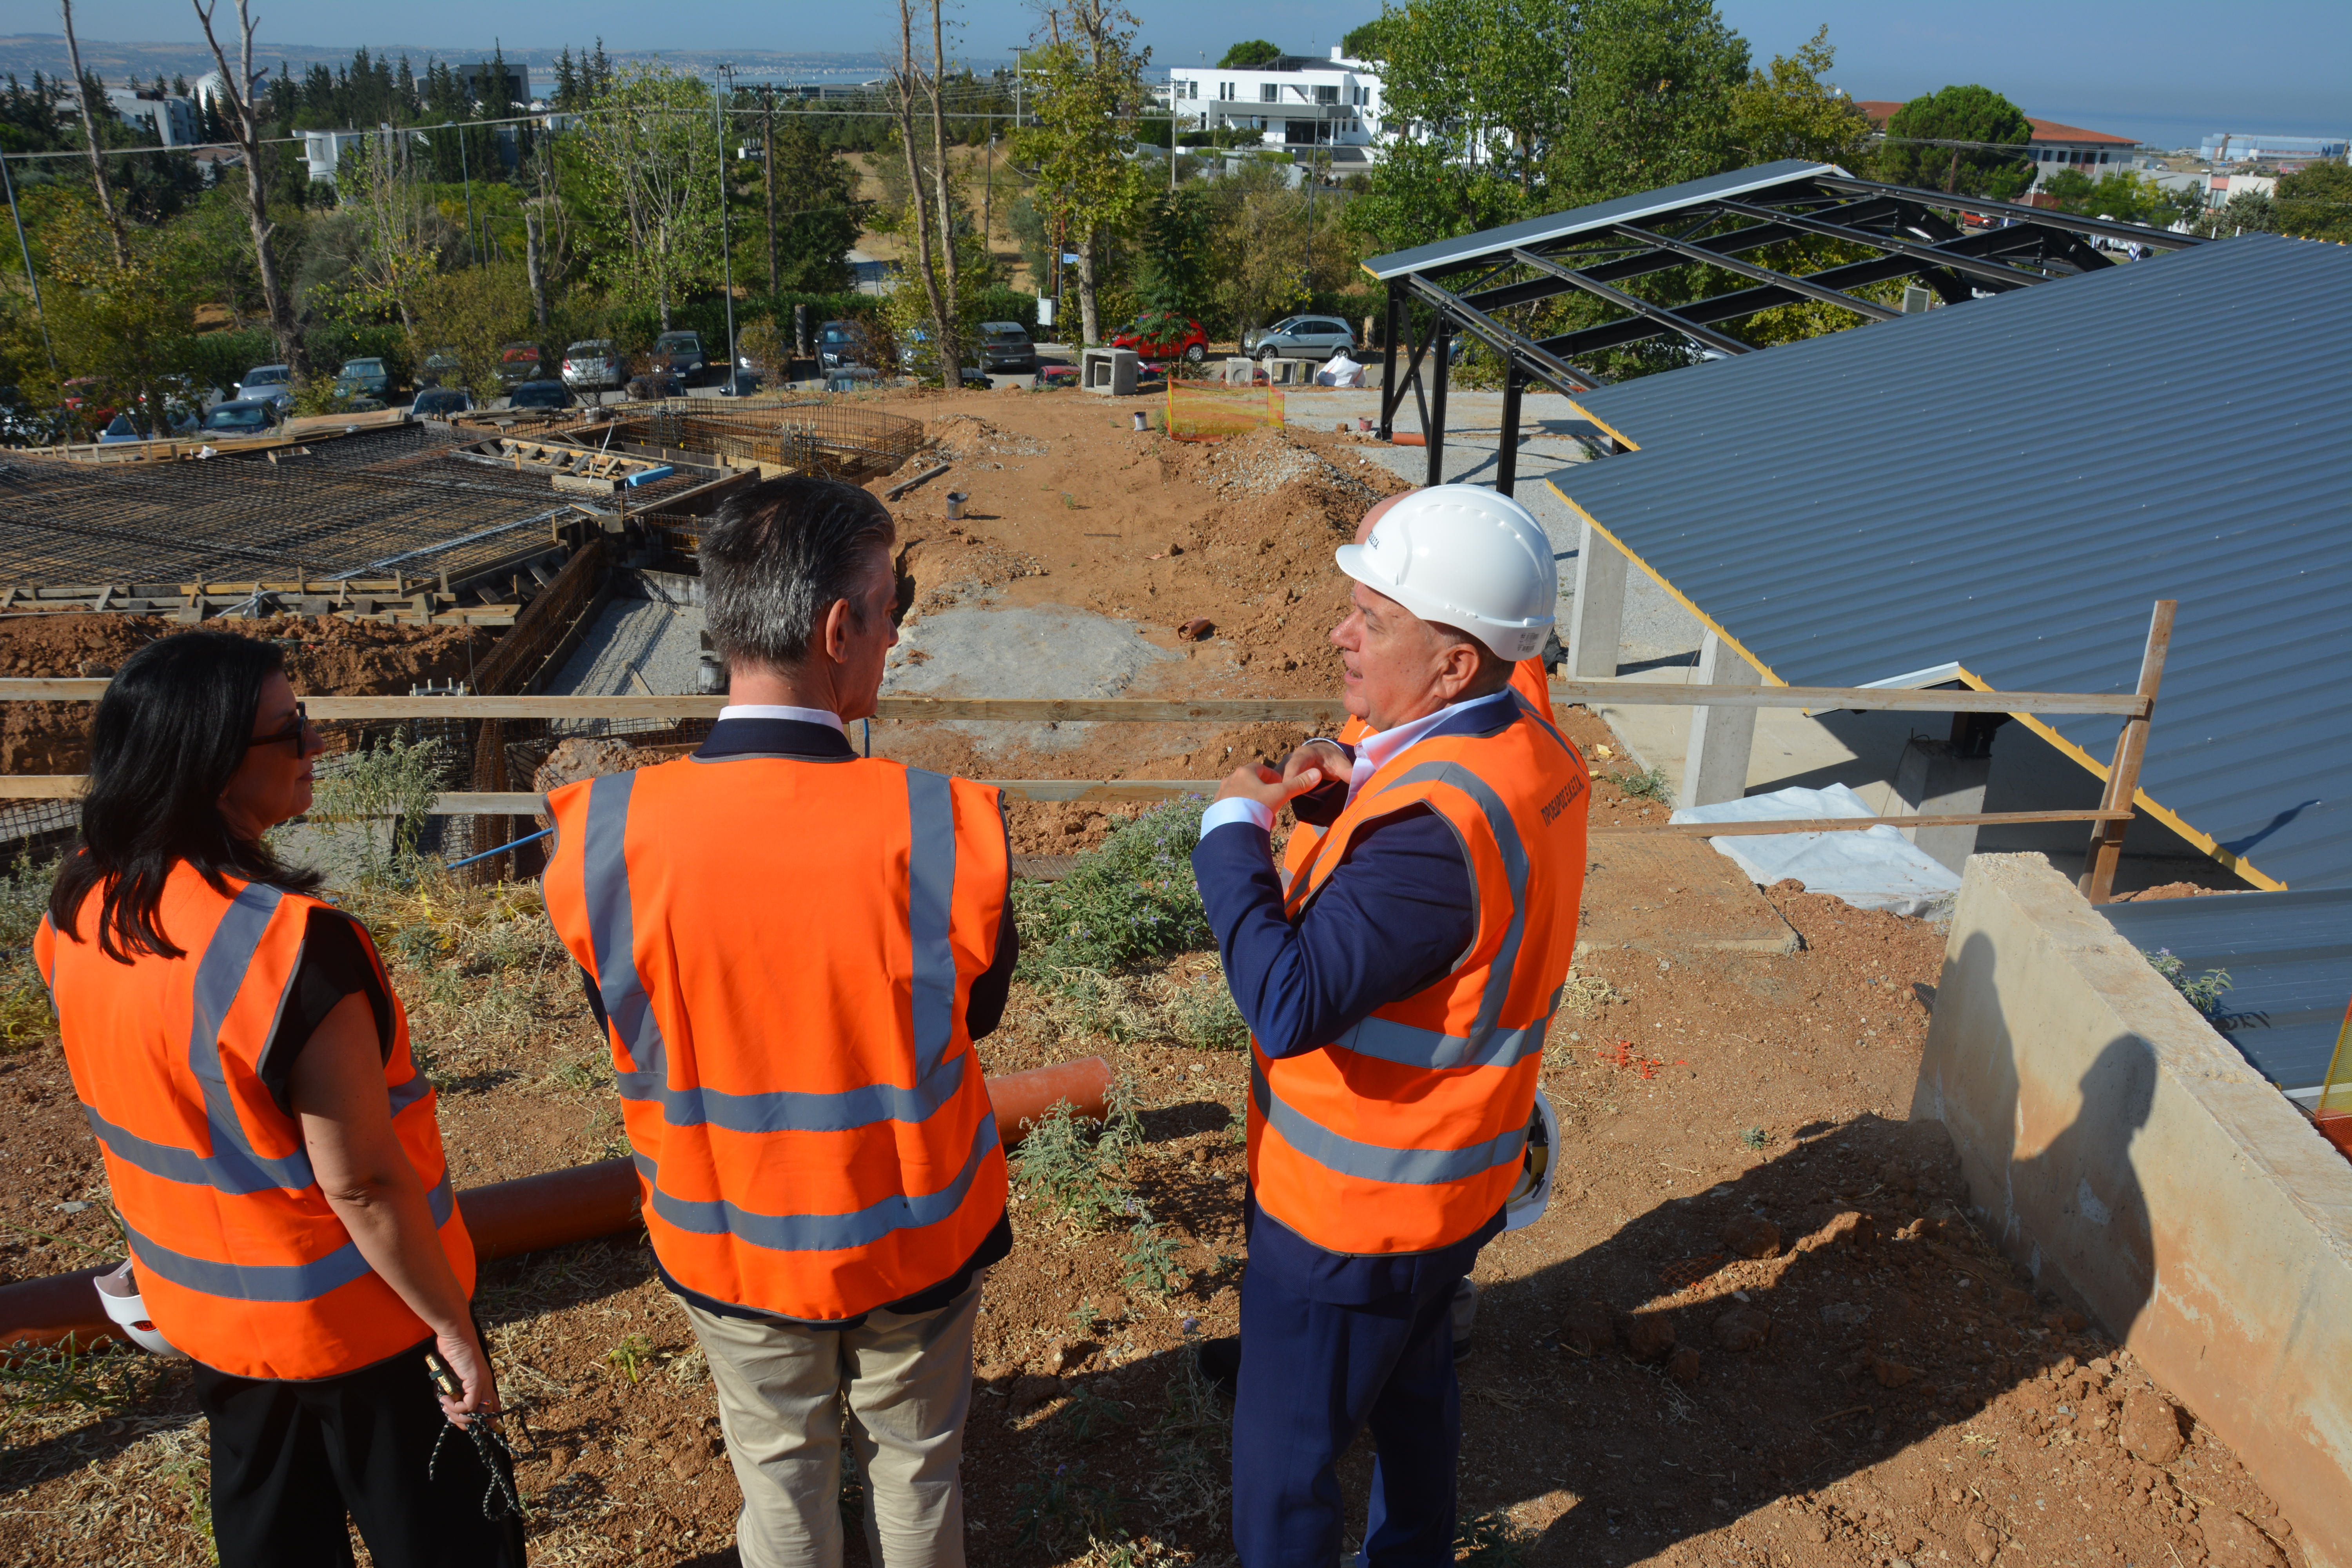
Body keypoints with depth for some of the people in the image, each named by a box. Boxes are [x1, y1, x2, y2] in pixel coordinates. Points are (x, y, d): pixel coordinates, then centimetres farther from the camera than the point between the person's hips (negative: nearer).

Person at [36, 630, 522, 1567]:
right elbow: (362, 1183, -28)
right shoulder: (289, 944, -33)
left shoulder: (80, 914, -9)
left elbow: (127, 1114, 5)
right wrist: (453, 1327, -15)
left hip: (198, 1305, 7)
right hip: (345, 1318, -7)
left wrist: (188, 1264, 19)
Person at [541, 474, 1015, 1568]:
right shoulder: (946, 830, -29)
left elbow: (626, 1030, -6)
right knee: (915, 1461, 26)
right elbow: (976, 1013, -10)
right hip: (912, 1239, -1)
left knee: (780, 1475, 27)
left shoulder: (601, 838, -23)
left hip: (725, 1245, 2)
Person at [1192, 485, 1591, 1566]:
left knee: (1282, 1457, 12)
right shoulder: (1536, 756, -5)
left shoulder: (1437, 823, -35)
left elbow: (1290, 1005, -39)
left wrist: (1235, 823, -27)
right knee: (1414, 1392, 31)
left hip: (1352, 1204, -10)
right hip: (1455, 1178, 10)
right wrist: (1368, 784, -6)